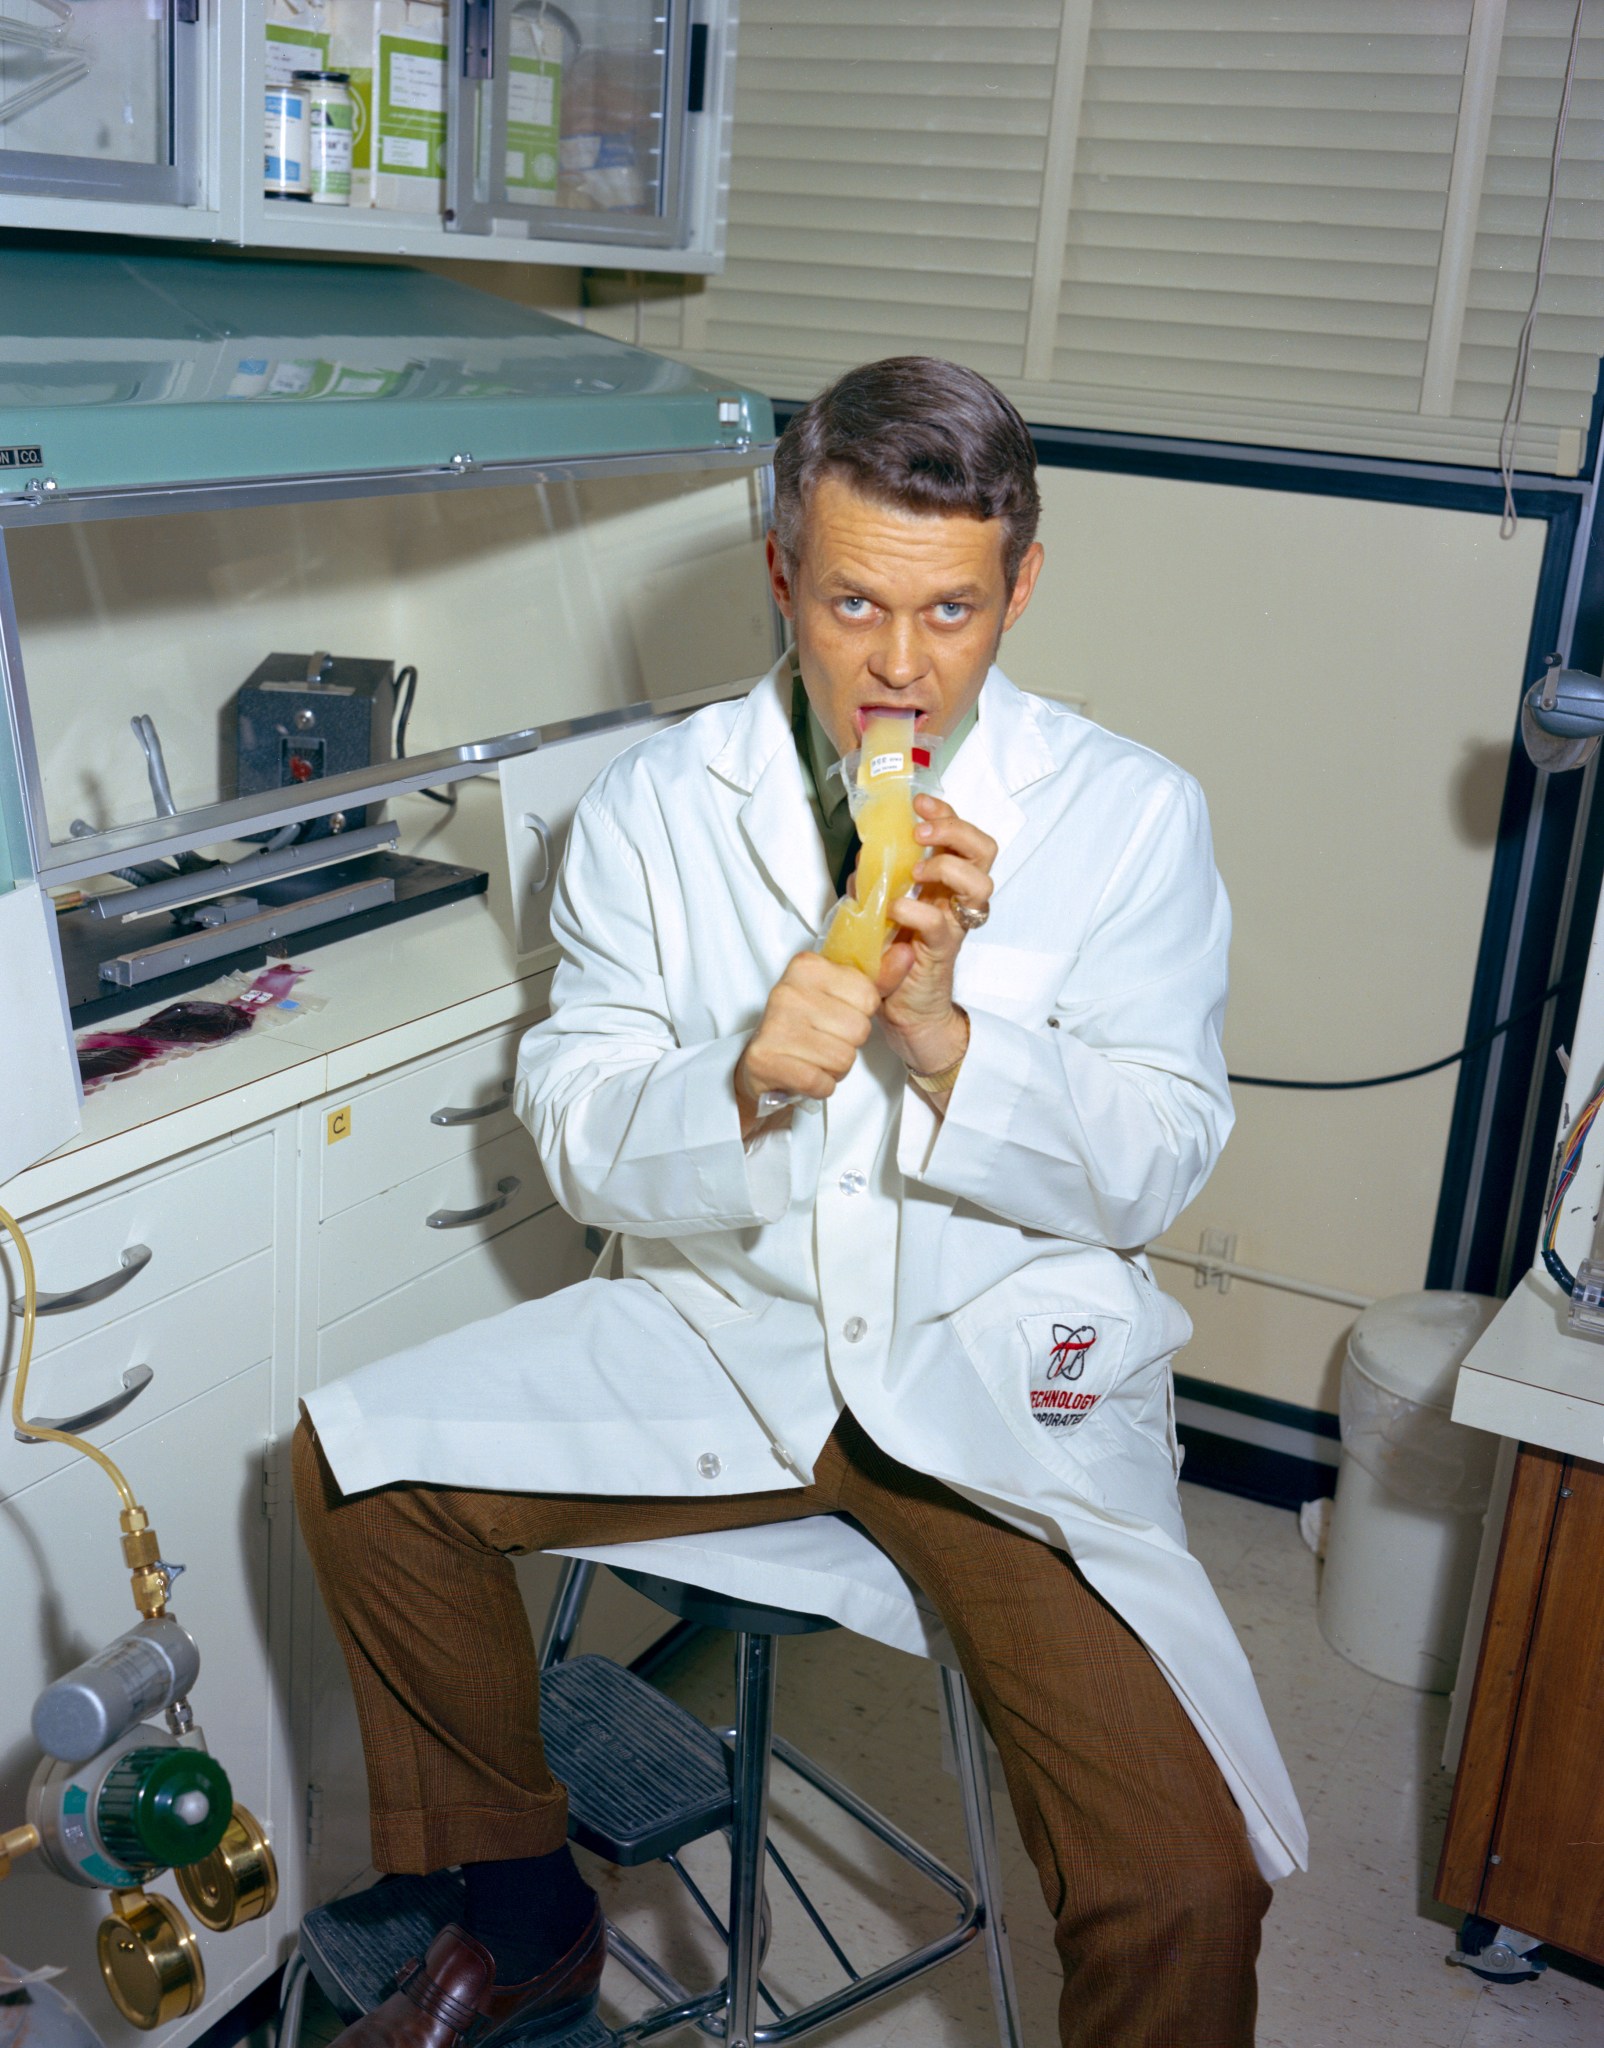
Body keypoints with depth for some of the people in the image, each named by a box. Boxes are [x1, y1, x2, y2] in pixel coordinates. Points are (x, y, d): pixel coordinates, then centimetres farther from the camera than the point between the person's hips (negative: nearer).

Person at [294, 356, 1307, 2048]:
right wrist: (743, 1078, -23)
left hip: (1002, 1369, -2)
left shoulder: (1130, 817, -5)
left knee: (1184, 1887, -20)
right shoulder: (654, 806, -1)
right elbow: (578, 1147, -2)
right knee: (354, 1463, -11)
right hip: (725, 1331, 3)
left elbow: (1152, 1172, -6)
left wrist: (946, 1032, -22)